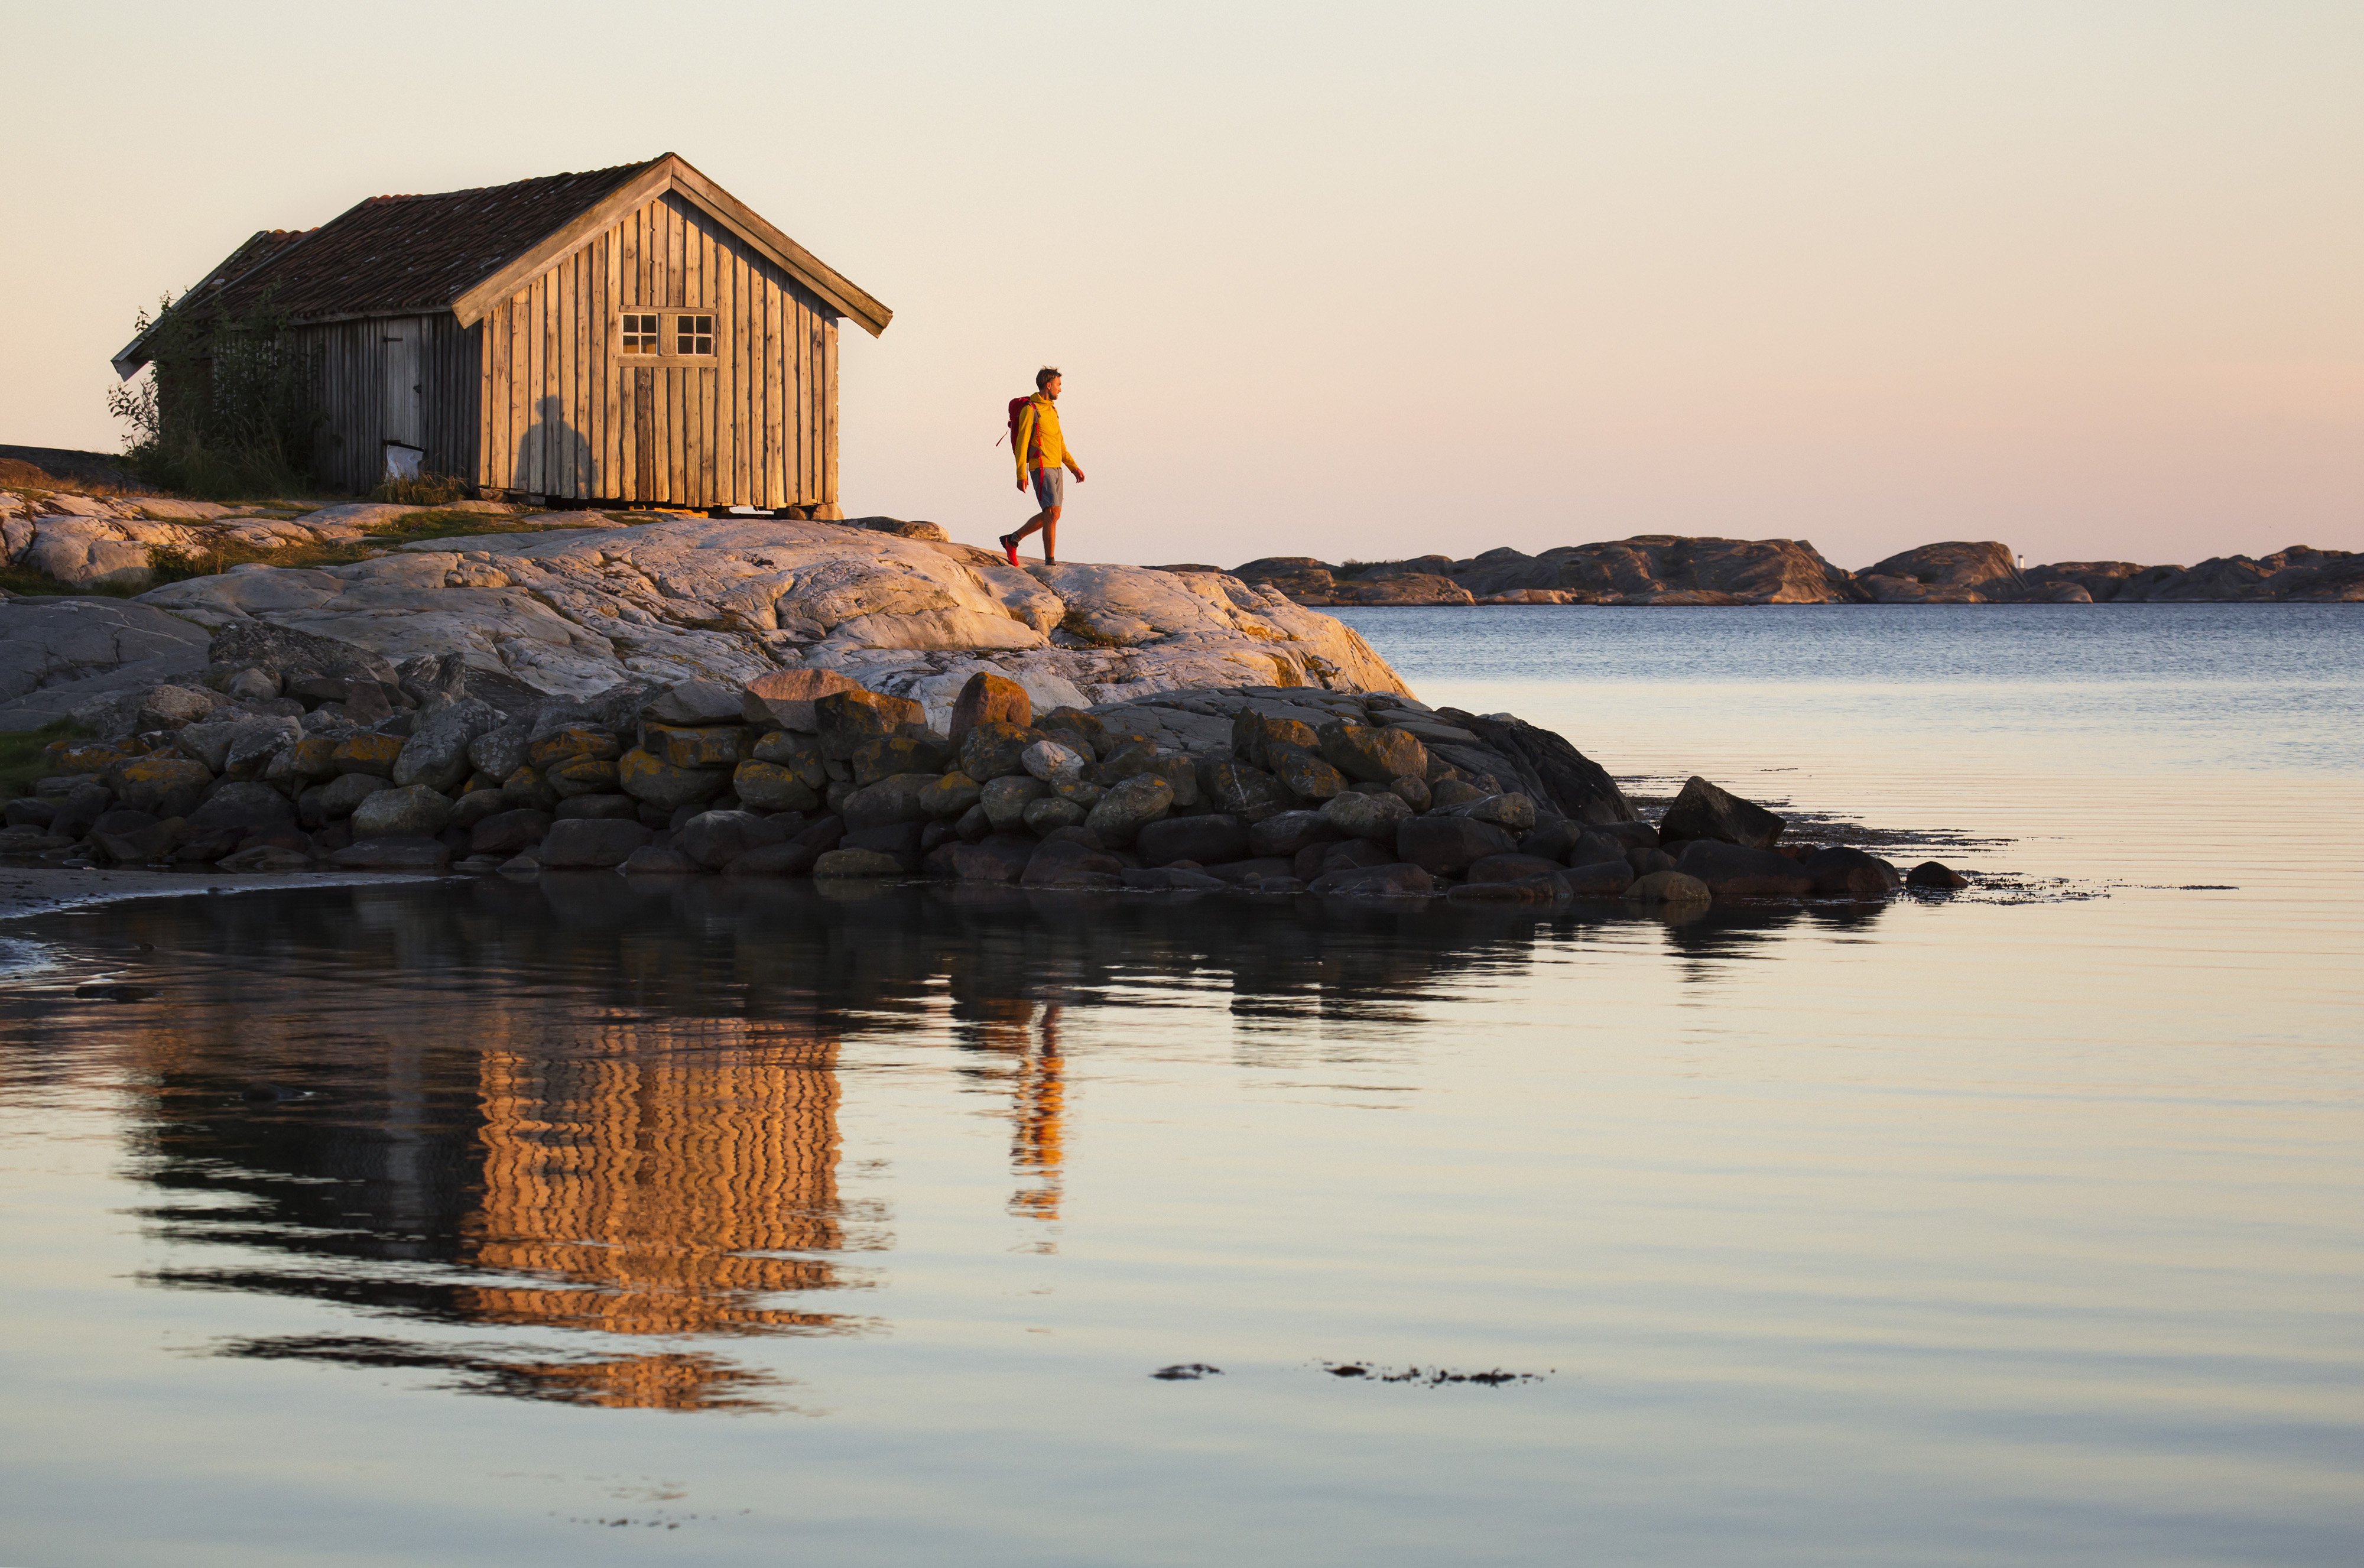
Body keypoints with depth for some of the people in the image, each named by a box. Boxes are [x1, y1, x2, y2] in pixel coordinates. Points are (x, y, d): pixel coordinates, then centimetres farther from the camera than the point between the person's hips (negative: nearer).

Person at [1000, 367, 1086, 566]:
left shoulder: (1052, 410, 18)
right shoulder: (1030, 410, -9)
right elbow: (1022, 443, -12)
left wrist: (1073, 466, 18)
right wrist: (1021, 475, -18)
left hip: (1057, 468, 9)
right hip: (1042, 468, -9)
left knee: (1049, 516, 10)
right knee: (1052, 513, -14)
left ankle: (1012, 540, 24)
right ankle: (1050, 562, -12)